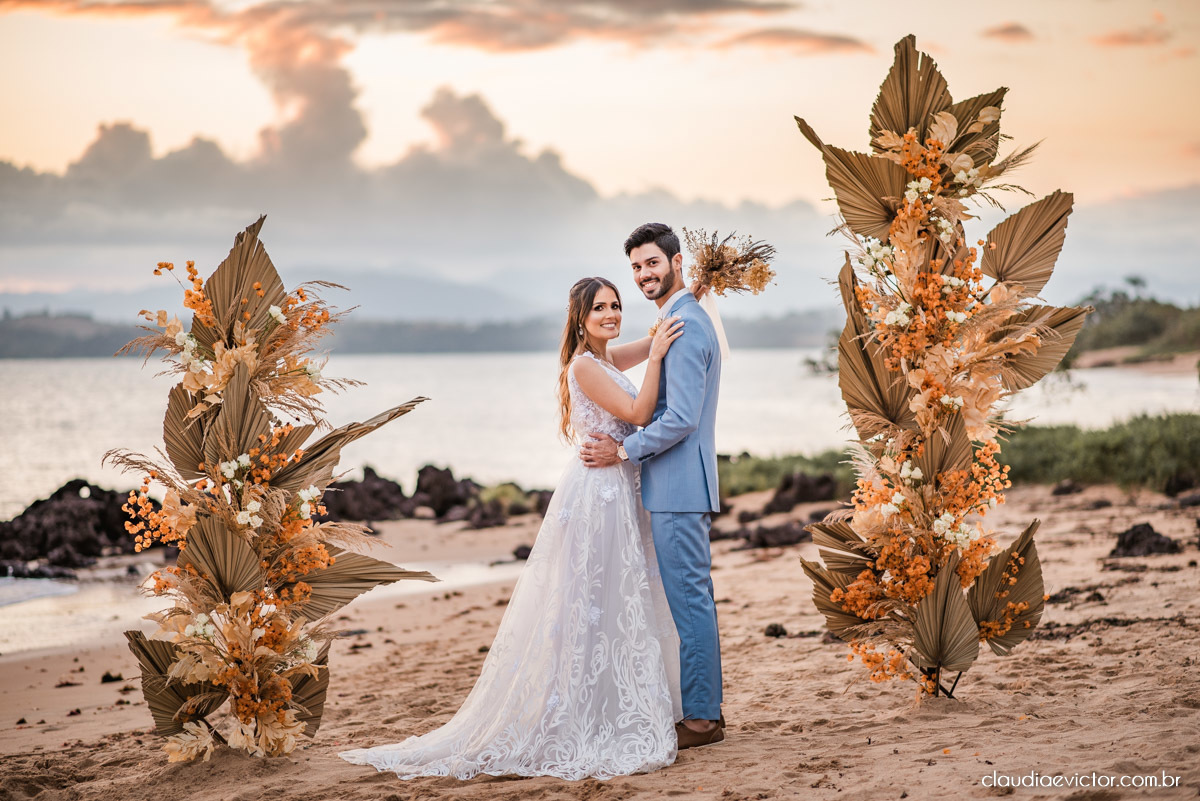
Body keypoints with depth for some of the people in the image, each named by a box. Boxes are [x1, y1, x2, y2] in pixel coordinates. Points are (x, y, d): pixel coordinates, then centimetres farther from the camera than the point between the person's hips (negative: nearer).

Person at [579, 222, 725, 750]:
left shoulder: (684, 326, -16)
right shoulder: (683, 320, 18)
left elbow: (681, 419, -22)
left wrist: (623, 451, -13)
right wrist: (629, 442, 12)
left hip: (678, 486, -11)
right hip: (677, 485, 11)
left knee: (688, 598, -6)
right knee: (693, 596, 14)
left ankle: (700, 718, 0)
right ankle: (706, 708, 21)